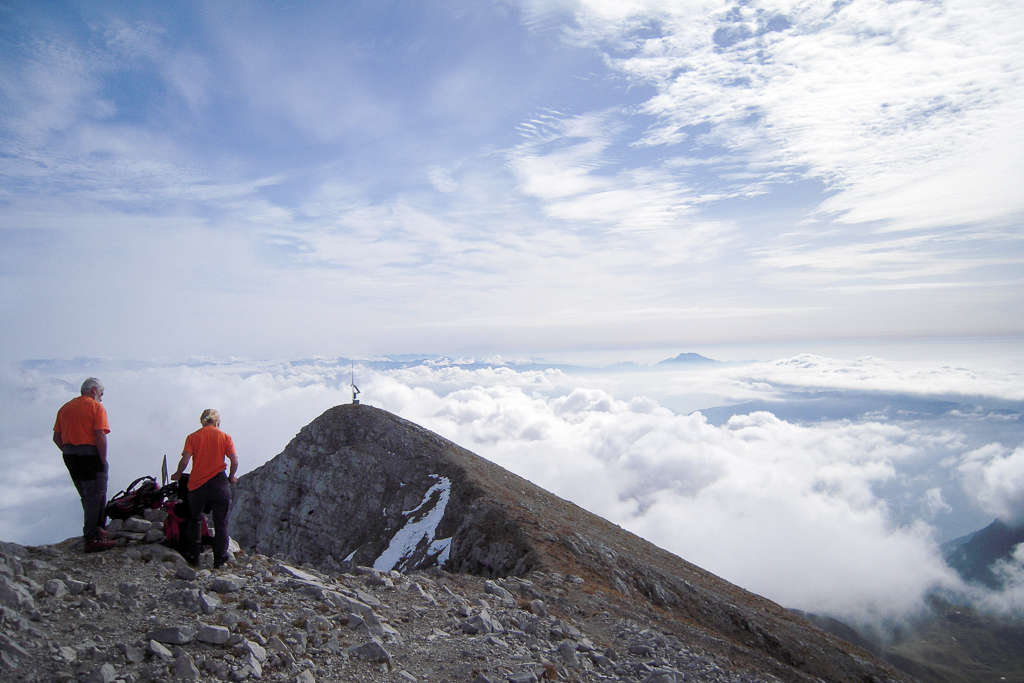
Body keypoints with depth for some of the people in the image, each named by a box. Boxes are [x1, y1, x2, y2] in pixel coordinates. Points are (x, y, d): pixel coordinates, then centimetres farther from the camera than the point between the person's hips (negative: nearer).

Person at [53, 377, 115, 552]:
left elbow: (56, 437, 11)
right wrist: (103, 460, -11)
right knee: (95, 497, -2)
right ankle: (92, 538, -3)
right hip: (90, 455, -7)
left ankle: (98, 529, 30)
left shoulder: (65, 408, 15)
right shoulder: (96, 407, -7)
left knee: (87, 497, 18)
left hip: (69, 457, 8)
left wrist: (69, 452, 13)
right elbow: (100, 436, -17)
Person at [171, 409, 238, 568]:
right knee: (220, 523, 7)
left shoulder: (193, 437, 3)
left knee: (193, 518, 23)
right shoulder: (225, 437, 1)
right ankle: (219, 559, 11)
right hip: (219, 482, -1)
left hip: (197, 483, 1)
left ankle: (192, 555, 24)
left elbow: (184, 461, -7)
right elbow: (234, 461, -5)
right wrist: (231, 477, 13)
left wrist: (178, 475, 12)